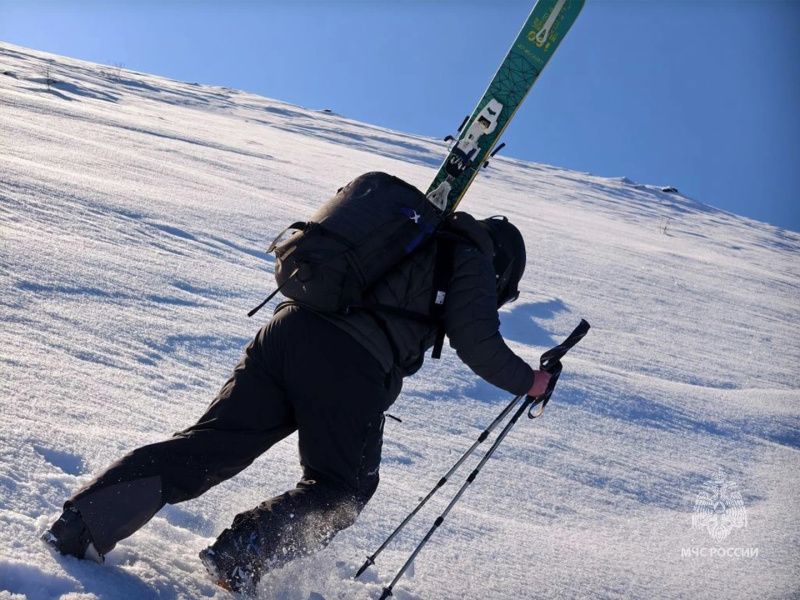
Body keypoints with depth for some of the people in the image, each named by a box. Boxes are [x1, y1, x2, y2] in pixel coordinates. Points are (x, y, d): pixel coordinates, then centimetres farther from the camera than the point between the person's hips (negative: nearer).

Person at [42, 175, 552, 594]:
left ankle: (82, 524, 1)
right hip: (350, 367, -6)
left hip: (289, 326, 7)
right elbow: (478, 345, 2)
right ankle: (244, 554, -8)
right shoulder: (471, 259, 11)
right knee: (342, 488, 11)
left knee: (209, 447, 7)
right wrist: (529, 382, 17)